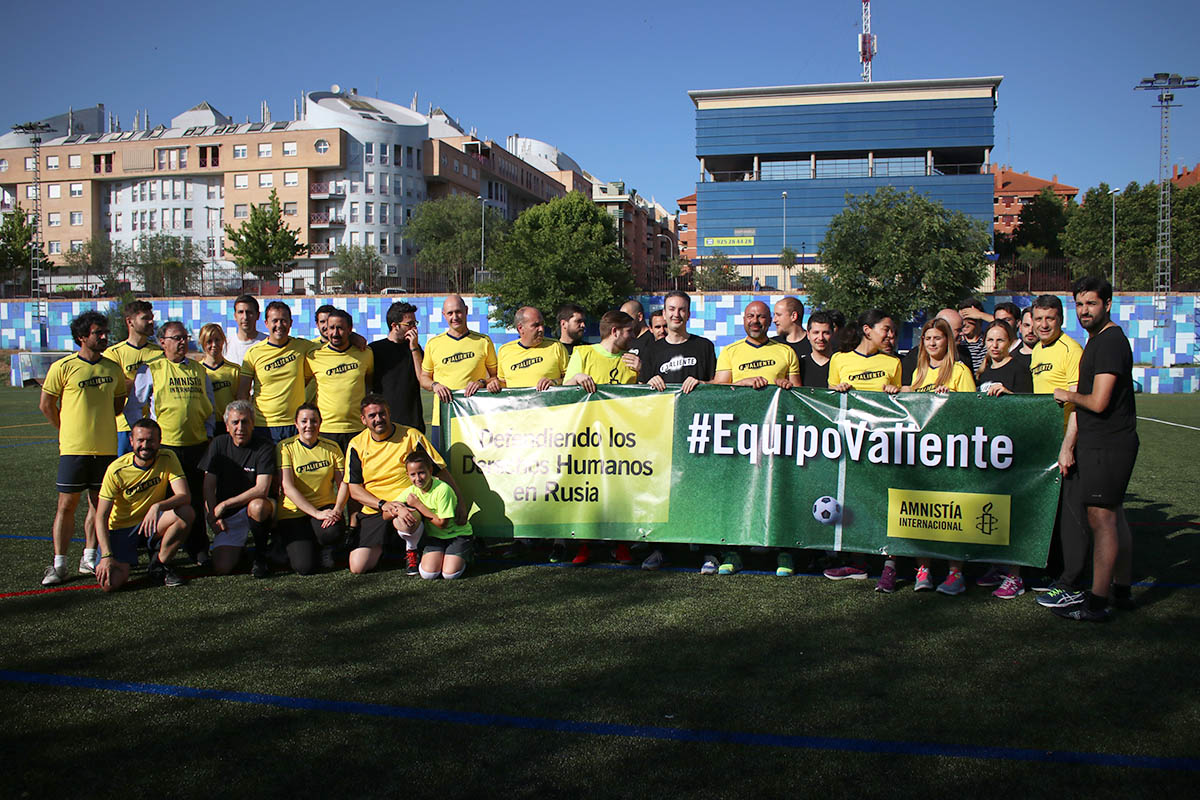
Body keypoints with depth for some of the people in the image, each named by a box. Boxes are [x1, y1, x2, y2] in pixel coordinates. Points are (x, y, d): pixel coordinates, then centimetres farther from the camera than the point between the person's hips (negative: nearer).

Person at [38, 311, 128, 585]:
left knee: (98, 503, 8)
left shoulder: (113, 367, 7)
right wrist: (67, 430, 8)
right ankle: (59, 564, 5)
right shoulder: (62, 367, -5)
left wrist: (100, 423, 9)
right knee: (67, 504, -1)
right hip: (74, 448, -4)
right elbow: (46, 404, 2)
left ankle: (89, 558, 19)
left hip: (106, 447, 4)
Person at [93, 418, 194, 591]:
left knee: (186, 513, -29)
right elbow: (101, 517, -15)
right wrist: (106, 556, -25)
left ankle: (158, 565, -7)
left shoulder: (167, 458, -12)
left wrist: (157, 506, -41)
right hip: (122, 528, -2)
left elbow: (185, 496, -22)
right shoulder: (117, 470, -16)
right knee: (110, 583, -23)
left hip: (153, 523, 2)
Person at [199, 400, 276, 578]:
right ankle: (240, 548, 21)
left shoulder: (265, 447, -11)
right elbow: (208, 486, 2)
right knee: (221, 568, -17)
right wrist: (213, 516, -12)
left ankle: (260, 555, -14)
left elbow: (262, 489, -21)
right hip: (228, 516, 3)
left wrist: (224, 505, -21)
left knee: (257, 506, -41)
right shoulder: (218, 445, 2)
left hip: (256, 507, -3)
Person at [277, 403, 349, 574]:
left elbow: (343, 483, 1)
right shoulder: (285, 448, -6)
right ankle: (293, 546, 17)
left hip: (325, 507, 2)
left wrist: (337, 510, -19)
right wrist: (317, 513, -22)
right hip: (294, 512, -2)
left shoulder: (332, 447, 4)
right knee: (304, 567, -20)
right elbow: (287, 487, -14)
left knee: (335, 531, -34)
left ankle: (326, 549, 5)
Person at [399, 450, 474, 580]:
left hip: (457, 533, -4)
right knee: (428, 574, -18)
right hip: (435, 535, 4)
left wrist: (418, 505, -23)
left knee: (450, 574, -22)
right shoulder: (412, 491, -6)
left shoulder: (442, 489, -24)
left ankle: (462, 558, 9)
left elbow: (442, 523, -24)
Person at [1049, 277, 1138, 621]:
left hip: (1107, 445, -11)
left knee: (1101, 519, -8)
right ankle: (1121, 589, 28)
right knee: (1114, 516, 17)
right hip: (1107, 442, 11)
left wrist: (1069, 396, -4)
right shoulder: (1098, 339, 17)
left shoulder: (1110, 341, -17)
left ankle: (1096, 603, -5)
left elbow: (1098, 402, -23)